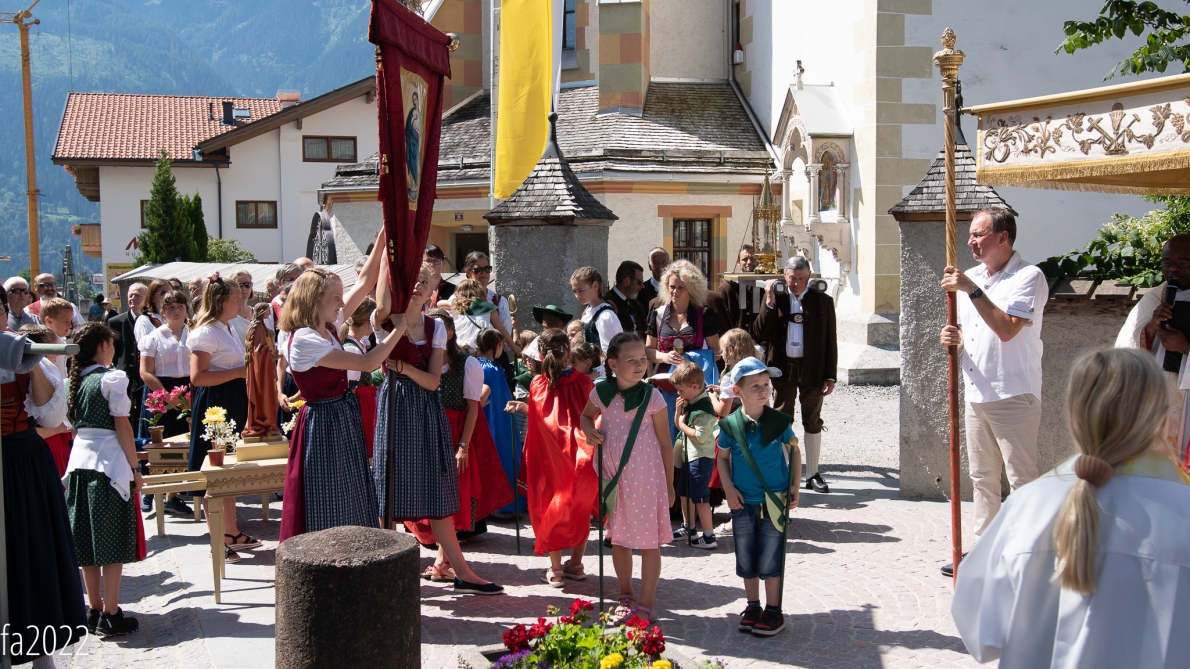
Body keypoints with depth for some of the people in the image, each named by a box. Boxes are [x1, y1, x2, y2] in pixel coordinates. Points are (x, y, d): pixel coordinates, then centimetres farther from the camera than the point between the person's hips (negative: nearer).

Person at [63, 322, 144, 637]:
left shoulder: (74, 380, 9)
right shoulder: (111, 378, -10)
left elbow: (72, 424, 13)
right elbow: (122, 426, -12)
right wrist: (135, 467, -7)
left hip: (79, 460, 7)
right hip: (110, 462, -7)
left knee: (88, 541, 11)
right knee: (112, 542, -1)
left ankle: (94, 610, 18)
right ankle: (110, 615, 0)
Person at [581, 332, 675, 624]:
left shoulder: (652, 397, -10)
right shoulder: (601, 392, -3)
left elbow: (665, 443, -4)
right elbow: (586, 416, 19)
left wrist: (669, 485, -2)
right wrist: (589, 431, -5)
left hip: (646, 475, -3)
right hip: (613, 475, 4)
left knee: (649, 540, 1)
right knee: (618, 537, 16)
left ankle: (645, 605, 11)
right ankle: (626, 595, 33)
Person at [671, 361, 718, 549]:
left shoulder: (704, 408, -22)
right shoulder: (689, 403, 6)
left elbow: (700, 437, -27)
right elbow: (678, 423, 16)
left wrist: (683, 425, -15)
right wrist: (679, 410, -3)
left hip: (701, 458, -10)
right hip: (688, 456, 10)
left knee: (700, 497, -5)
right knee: (684, 493, 22)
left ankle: (708, 536, 1)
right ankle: (688, 527, 38)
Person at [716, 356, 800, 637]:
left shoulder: (779, 421, -8)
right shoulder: (730, 425, -6)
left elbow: (794, 451, 5)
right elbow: (722, 458, 6)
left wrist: (794, 486, -1)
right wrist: (728, 488, -5)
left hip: (774, 501, -2)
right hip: (743, 503, 2)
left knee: (770, 560, 4)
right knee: (746, 559, 13)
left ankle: (773, 611, 17)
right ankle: (753, 606, 28)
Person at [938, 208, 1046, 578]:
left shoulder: (1029, 277, -10)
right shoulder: (971, 277, 14)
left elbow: (1007, 329, -23)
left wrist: (971, 290, -22)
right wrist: (954, 337, 1)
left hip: (1013, 395, -8)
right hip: (976, 394, 8)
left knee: (1022, 479, -4)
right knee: (983, 478, 14)